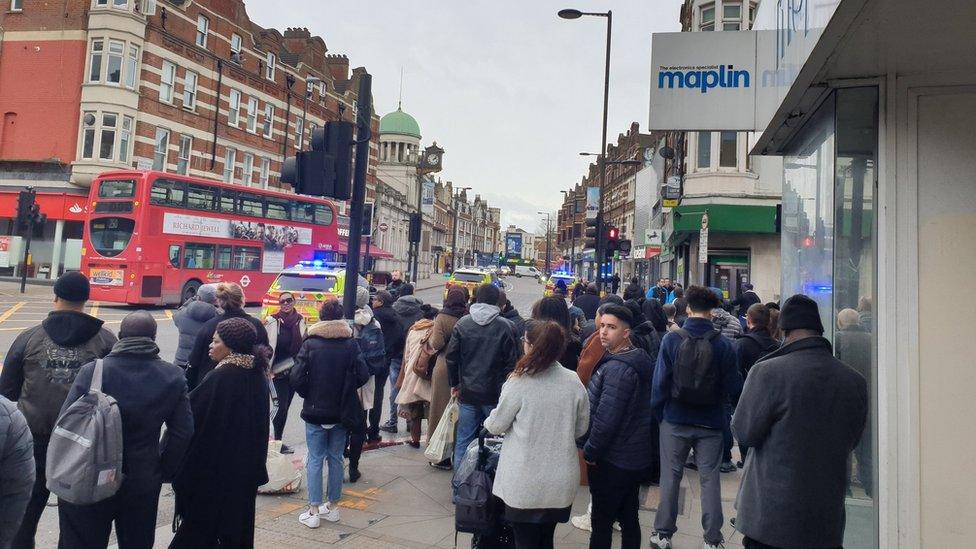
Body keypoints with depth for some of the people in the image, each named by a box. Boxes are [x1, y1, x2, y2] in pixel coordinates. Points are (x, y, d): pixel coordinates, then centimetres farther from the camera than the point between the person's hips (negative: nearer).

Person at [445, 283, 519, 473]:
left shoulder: (462, 324, -1)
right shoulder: (506, 327, -9)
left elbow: (451, 357, 1)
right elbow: (512, 361, -8)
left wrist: (455, 384, 12)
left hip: (468, 393, 2)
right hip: (495, 393, -2)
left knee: (464, 440, 11)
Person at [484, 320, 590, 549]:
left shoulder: (519, 382, -17)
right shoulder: (574, 382, -6)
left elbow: (496, 426, -6)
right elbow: (581, 428, 6)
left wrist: (488, 423, 16)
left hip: (526, 483, -4)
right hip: (561, 482, 4)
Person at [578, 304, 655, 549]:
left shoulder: (617, 369, -23)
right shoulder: (639, 361, 7)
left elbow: (606, 419, -26)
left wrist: (590, 451, -10)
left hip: (611, 462, -9)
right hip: (635, 457, 9)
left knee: (602, 522, 3)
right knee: (629, 519, 18)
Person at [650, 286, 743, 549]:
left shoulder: (672, 340, -10)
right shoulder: (724, 344, -10)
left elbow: (660, 380, -7)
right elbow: (734, 387, -4)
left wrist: (658, 412, 6)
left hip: (675, 420, 0)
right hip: (710, 423, 0)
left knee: (670, 477, 11)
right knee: (710, 479, 10)